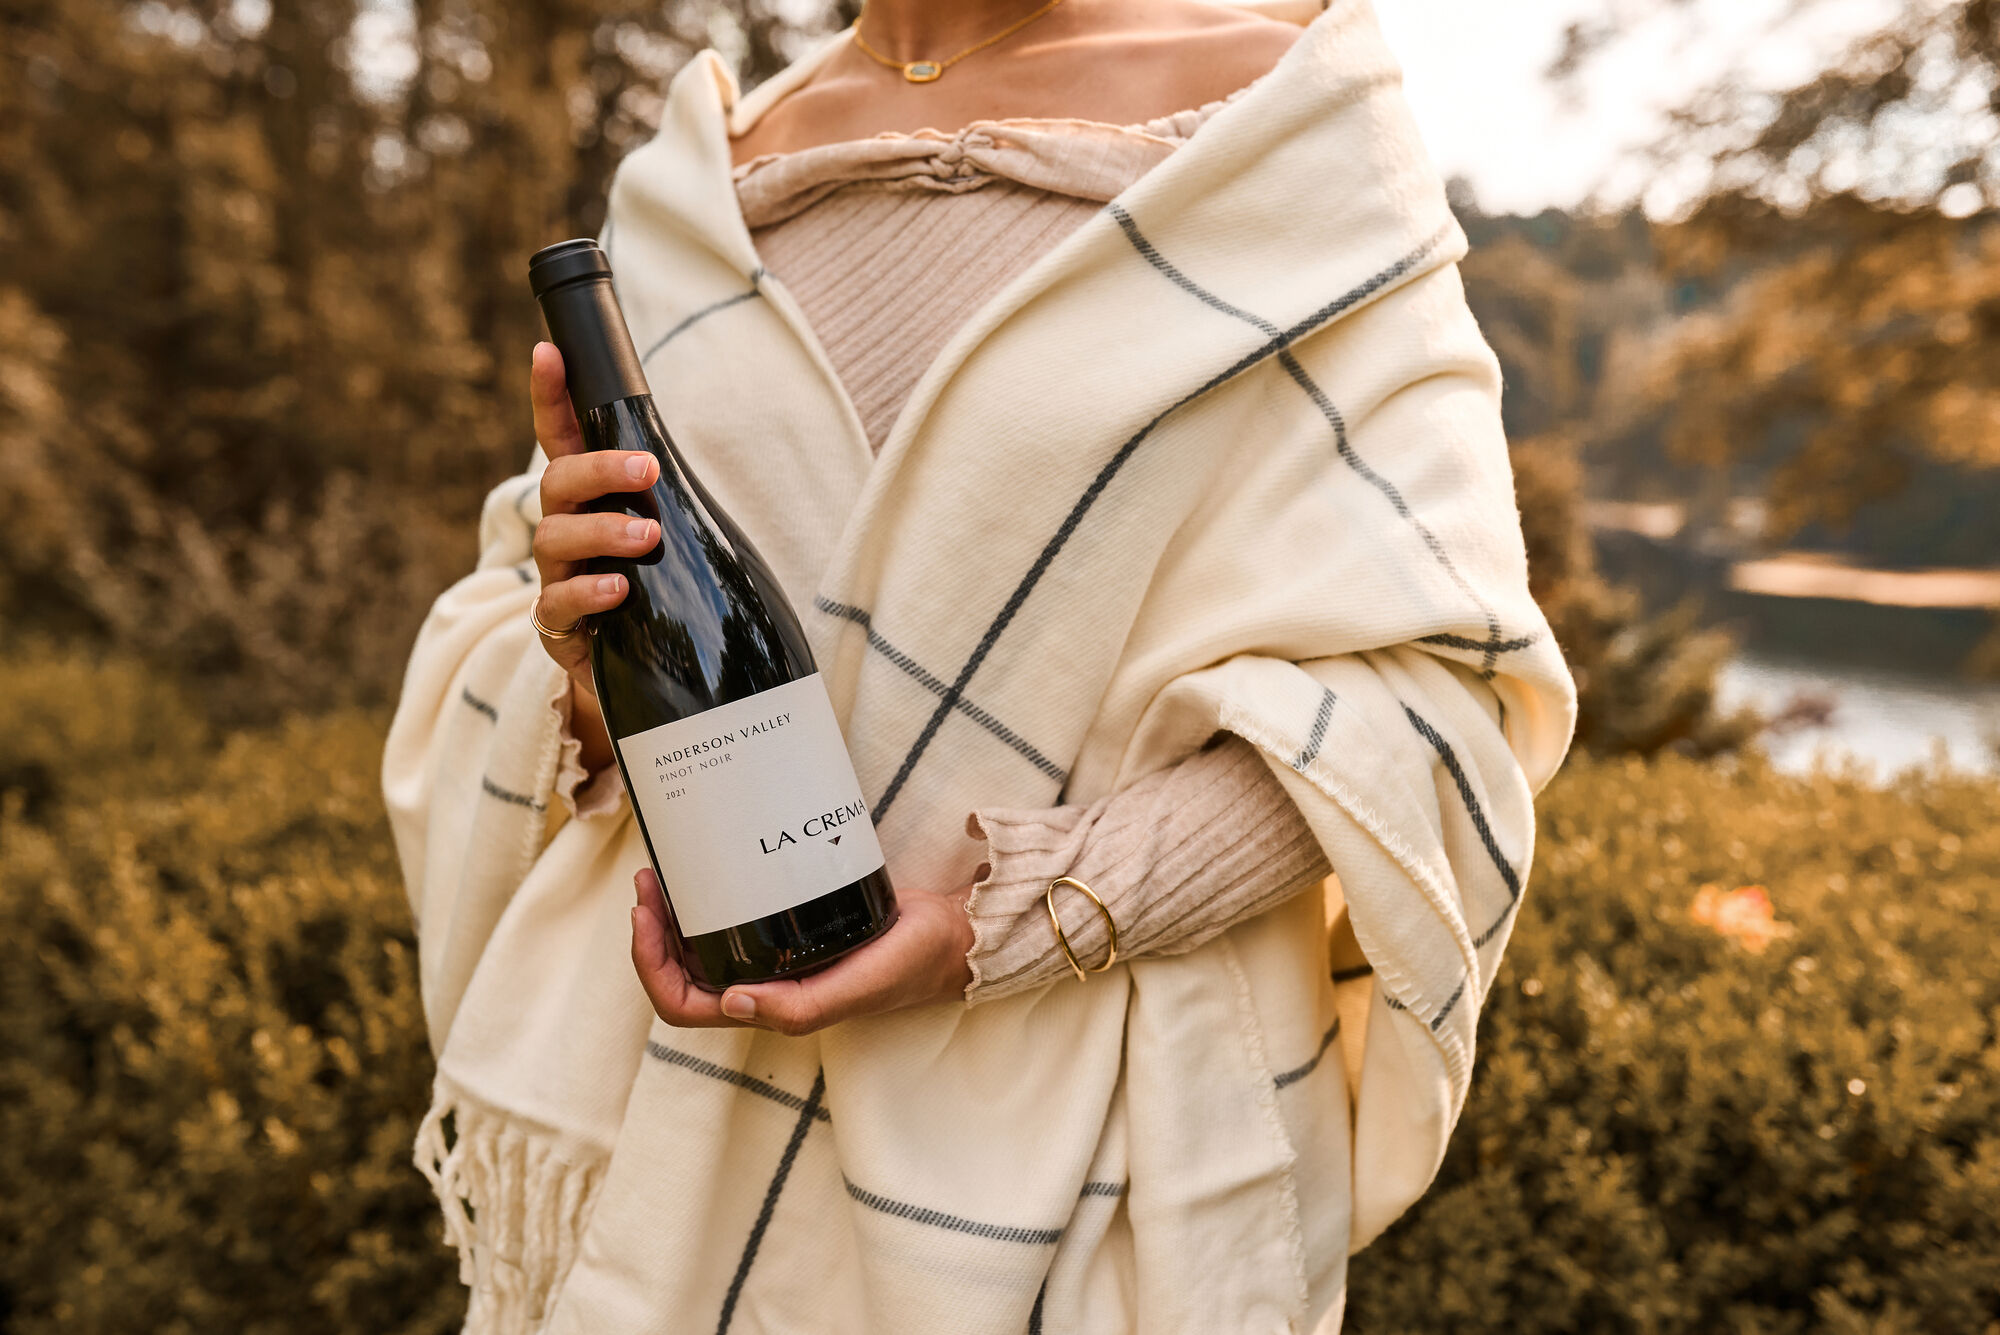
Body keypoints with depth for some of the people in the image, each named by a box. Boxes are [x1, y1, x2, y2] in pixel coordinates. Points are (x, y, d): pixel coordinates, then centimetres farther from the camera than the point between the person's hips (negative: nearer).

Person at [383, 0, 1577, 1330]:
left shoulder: (1279, 115, -5)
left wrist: (1006, 923, -20)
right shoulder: (697, 185, 6)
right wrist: (594, 685, -13)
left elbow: (1416, 677, -10)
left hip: (1078, 1137, -3)